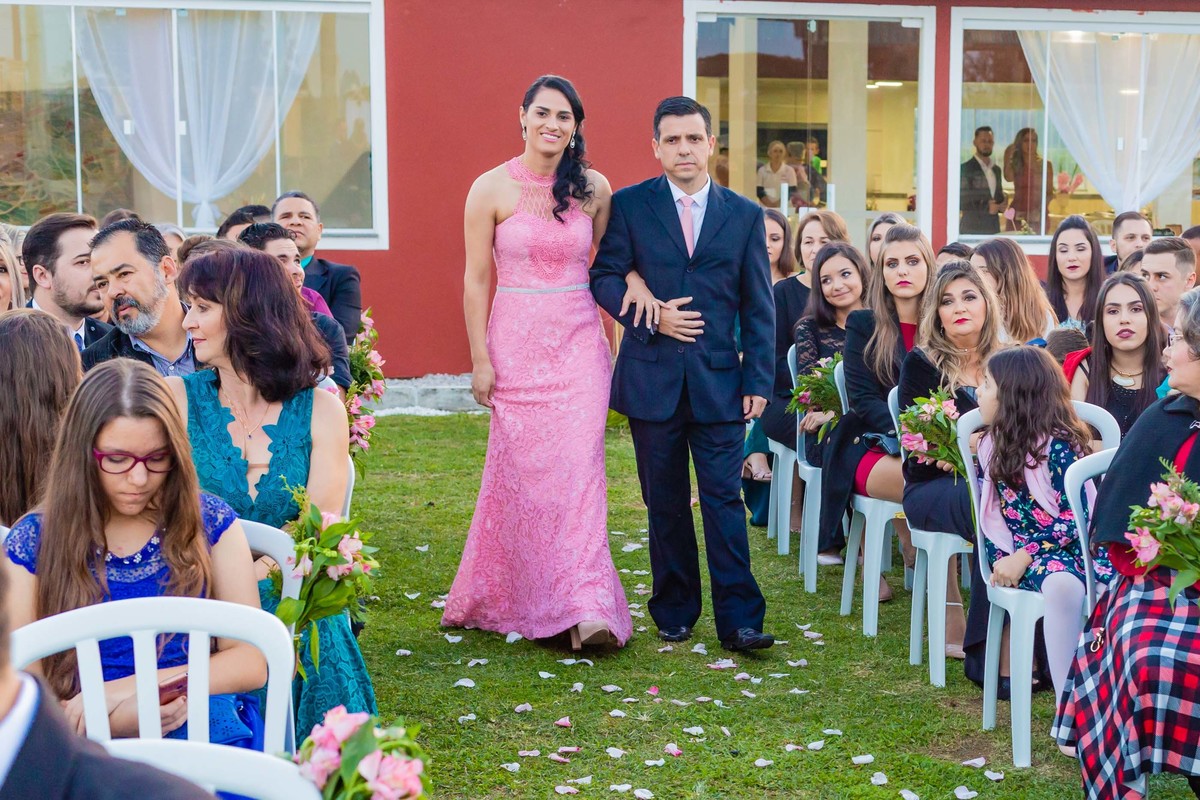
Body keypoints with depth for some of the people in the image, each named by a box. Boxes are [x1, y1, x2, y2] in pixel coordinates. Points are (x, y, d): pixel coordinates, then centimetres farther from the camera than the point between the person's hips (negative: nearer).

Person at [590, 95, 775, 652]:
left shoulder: (744, 215, 6)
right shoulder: (629, 205, 3)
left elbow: (758, 308, 6)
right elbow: (605, 277, 2)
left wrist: (758, 381, -1)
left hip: (719, 381, 0)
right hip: (651, 378, 0)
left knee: (724, 498, -3)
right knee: (665, 503, 9)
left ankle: (738, 620, 1)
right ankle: (675, 612, 21)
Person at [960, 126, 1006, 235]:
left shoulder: (996, 169, 17)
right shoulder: (965, 168, -4)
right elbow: (960, 202, -9)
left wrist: (1002, 206, 3)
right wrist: (986, 208, -16)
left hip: (993, 228, 6)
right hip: (971, 229, -6)